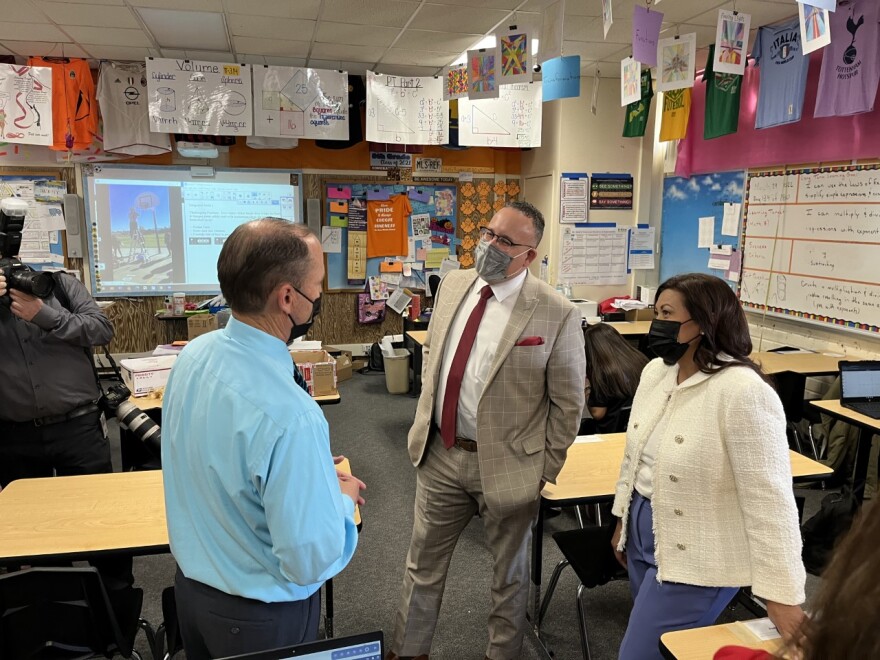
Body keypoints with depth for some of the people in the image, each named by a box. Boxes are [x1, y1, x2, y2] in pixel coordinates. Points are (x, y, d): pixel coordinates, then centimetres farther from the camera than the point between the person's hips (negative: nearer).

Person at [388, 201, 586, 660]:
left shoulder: (557, 314, -17)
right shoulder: (452, 284, 0)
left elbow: (568, 402, -10)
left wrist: (544, 471, -7)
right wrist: (423, 421, 10)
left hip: (504, 466, -4)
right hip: (439, 453, 5)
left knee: (508, 573, 19)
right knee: (423, 563, 20)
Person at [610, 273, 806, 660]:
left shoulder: (743, 392, -24)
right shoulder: (655, 371, 1)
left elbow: (769, 498, -24)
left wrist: (782, 595, -22)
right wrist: (623, 520, 19)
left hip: (695, 560, -7)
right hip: (643, 535, 7)